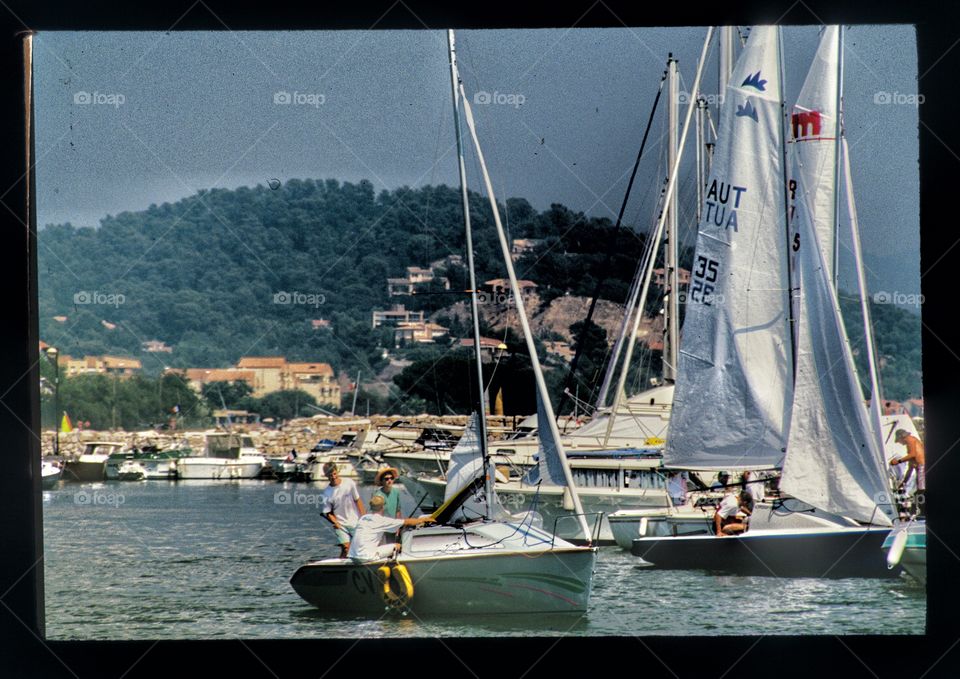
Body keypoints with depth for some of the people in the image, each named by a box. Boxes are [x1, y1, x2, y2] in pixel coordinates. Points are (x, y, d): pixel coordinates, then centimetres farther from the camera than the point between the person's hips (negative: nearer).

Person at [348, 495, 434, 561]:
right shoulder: (381, 520, -5)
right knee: (397, 546, 0)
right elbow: (407, 522, 2)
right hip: (366, 557, -8)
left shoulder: (363, 518, 15)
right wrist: (423, 519, 16)